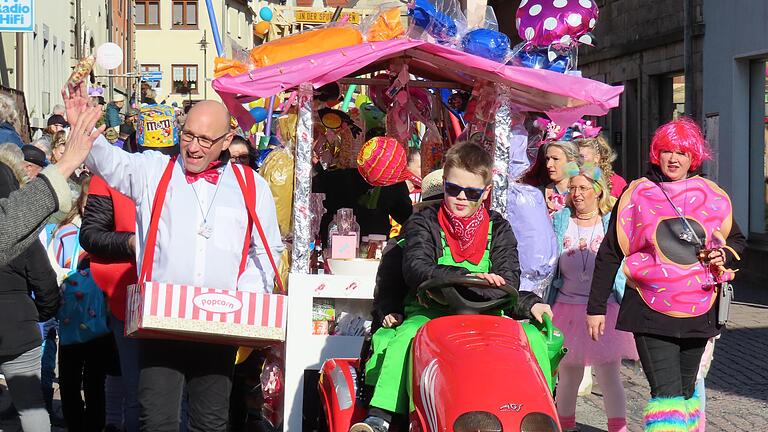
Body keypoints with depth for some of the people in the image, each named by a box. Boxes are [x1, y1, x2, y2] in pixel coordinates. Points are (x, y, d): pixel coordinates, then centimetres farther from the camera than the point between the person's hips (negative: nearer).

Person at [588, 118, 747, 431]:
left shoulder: (712, 195, 8)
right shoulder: (636, 194, 1)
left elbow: (737, 240, 23)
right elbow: (610, 253, 4)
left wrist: (724, 255, -1)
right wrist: (596, 307, 2)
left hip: (698, 311, 4)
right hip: (650, 312, -3)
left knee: (686, 391, 14)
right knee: (666, 392, -15)